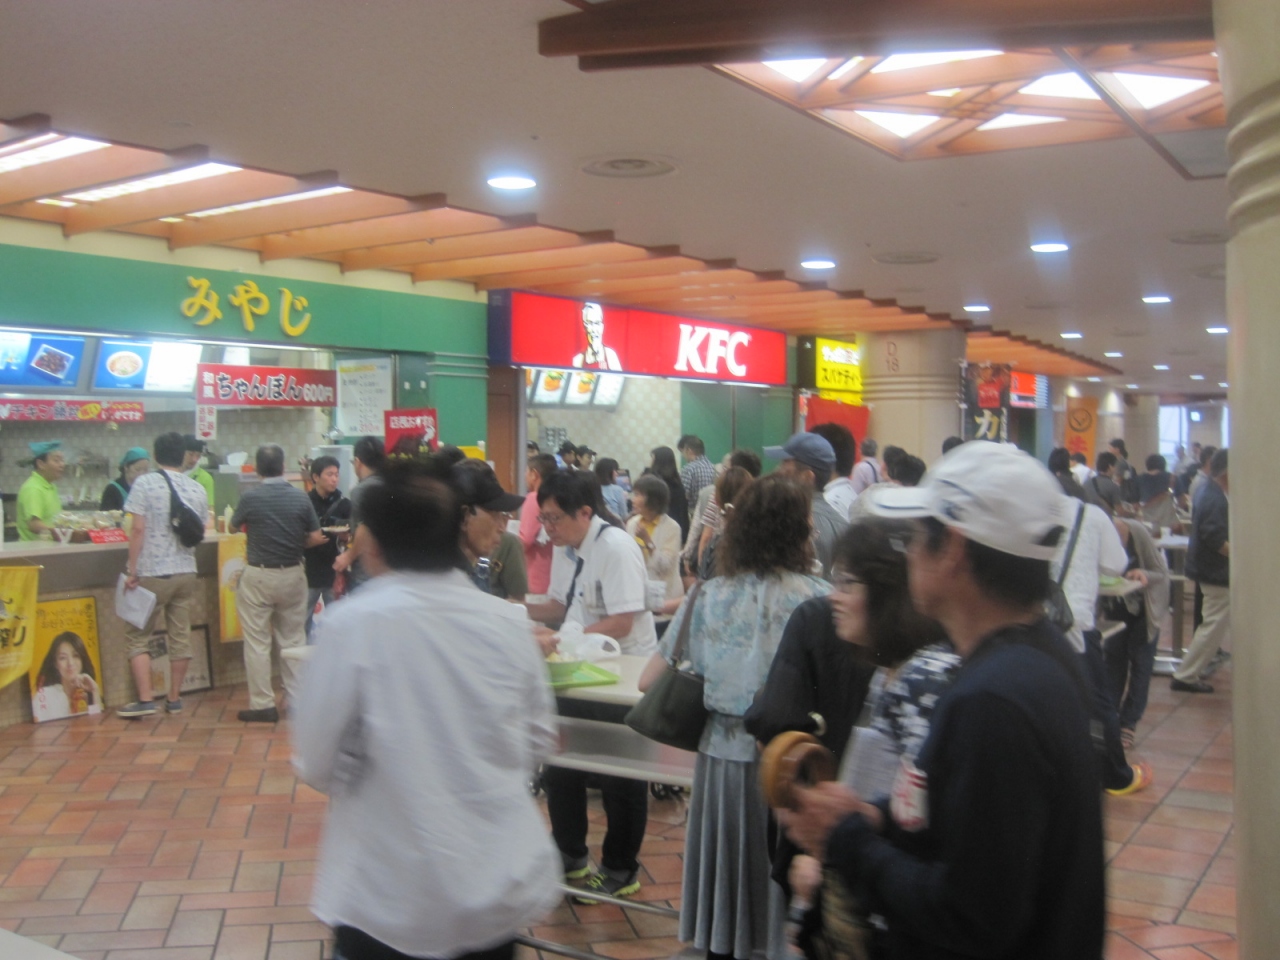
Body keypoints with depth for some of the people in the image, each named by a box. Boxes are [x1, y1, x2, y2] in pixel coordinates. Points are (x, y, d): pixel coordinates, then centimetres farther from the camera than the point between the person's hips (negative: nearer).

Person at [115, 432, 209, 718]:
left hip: (152, 574, -4)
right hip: (186, 572, 4)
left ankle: (145, 700, 0)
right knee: (180, 636, 9)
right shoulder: (197, 489, 5)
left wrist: (132, 570, -10)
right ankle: (174, 698, 16)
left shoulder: (144, 484, -9)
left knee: (138, 637, 6)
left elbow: (137, 529, -14)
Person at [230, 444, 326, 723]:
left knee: (257, 643, 5)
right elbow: (316, 538, -2)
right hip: (292, 575, 3)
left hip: (258, 576, -3)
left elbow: (234, 527, 6)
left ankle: (262, 705, 8)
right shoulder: (300, 497, -5)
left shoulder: (250, 497, -11)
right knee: (294, 640, 13)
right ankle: (298, 702, 17)